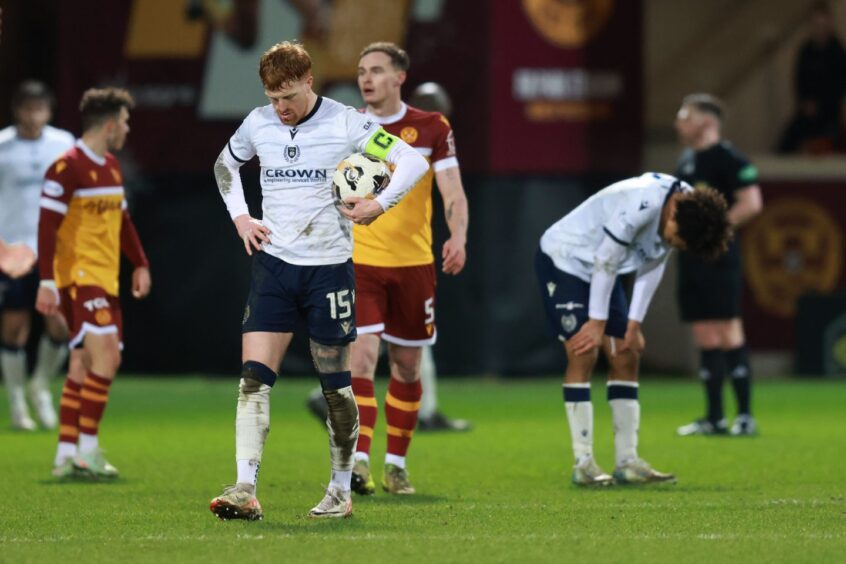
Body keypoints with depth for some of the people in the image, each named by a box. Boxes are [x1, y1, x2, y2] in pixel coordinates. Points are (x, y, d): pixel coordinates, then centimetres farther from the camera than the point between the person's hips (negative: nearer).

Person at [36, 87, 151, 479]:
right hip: (79, 277, -9)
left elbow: (122, 220, 27)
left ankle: (66, 456, 9)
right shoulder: (67, 168, -12)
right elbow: (47, 227, -15)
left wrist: (140, 264, 20)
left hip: (105, 279, 9)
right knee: (106, 354, -18)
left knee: (84, 367, 7)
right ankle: (87, 451, -14)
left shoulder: (111, 167, 16)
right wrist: (47, 282, -19)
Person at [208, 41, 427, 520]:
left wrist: (379, 205, -14)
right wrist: (240, 217, 11)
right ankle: (246, 491, -15)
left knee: (335, 384, 5)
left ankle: (342, 491, 18)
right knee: (254, 377, -10)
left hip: (329, 266, -3)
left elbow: (413, 161, -5)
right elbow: (225, 165, 24)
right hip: (273, 264, 3)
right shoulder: (258, 124, 4)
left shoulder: (346, 124, -8)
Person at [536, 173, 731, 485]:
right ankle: (583, 464, -15)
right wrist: (598, 322, -18)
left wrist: (634, 324, 0)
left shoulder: (690, 208, -8)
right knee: (583, 353, -16)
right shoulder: (641, 205, -35)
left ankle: (627, 462, 3)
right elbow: (606, 261, -26)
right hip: (562, 259, -8)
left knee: (626, 357, 2)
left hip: (598, 272, 8)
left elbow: (652, 267, 2)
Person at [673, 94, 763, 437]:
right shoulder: (686, 161, 18)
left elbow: (751, 203, -15)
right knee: (705, 338, 8)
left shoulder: (727, 159, -9)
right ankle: (713, 418, 10)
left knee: (728, 334, -10)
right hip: (691, 258, 9)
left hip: (718, 256, -9)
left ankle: (745, 416, -7)